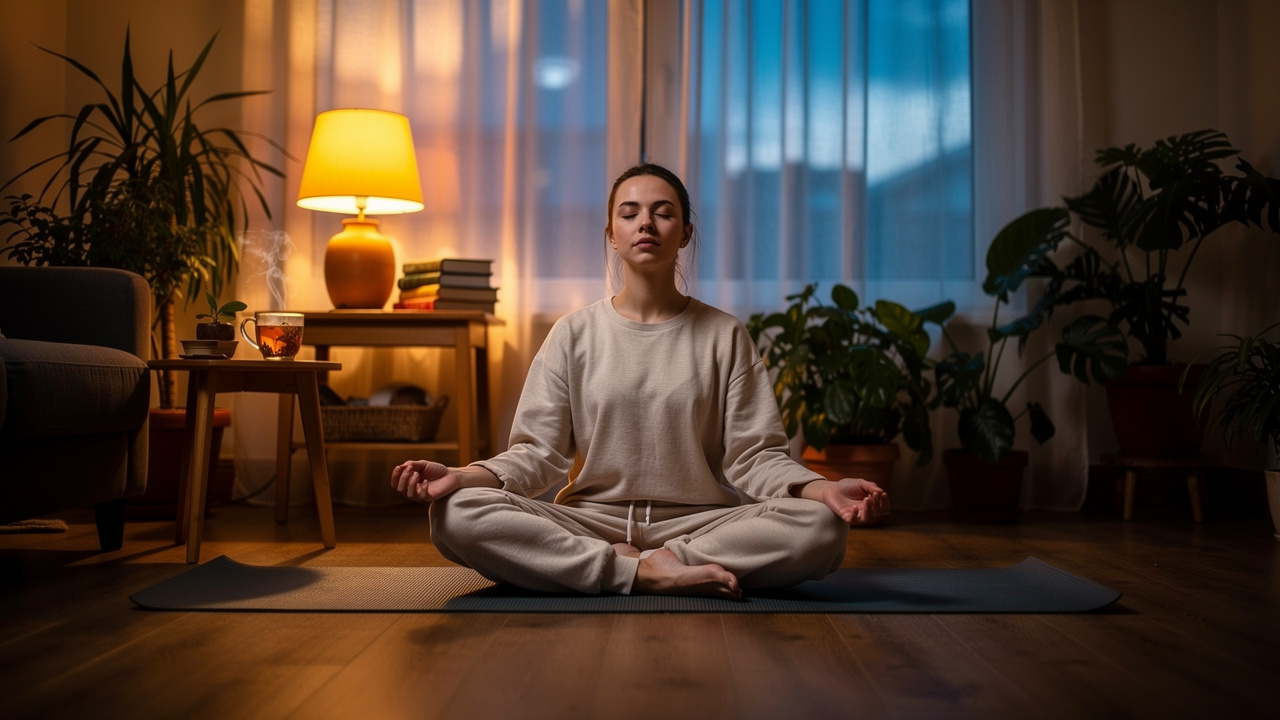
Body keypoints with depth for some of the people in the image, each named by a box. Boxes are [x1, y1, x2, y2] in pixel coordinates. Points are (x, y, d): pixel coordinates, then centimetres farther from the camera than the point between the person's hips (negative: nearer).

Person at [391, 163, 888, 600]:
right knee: (457, 514, -26)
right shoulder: (574, 334, 8)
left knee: (819, 526, -28)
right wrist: (461, 476, -19)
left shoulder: (725, 336, 7)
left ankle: (629, 568, -21)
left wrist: (825, 489, -20)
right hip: (589, 522, 0)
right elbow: (538, 452, 1)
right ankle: (649, 573, -25)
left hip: (699, 522, 0)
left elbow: (753, 456, 1)